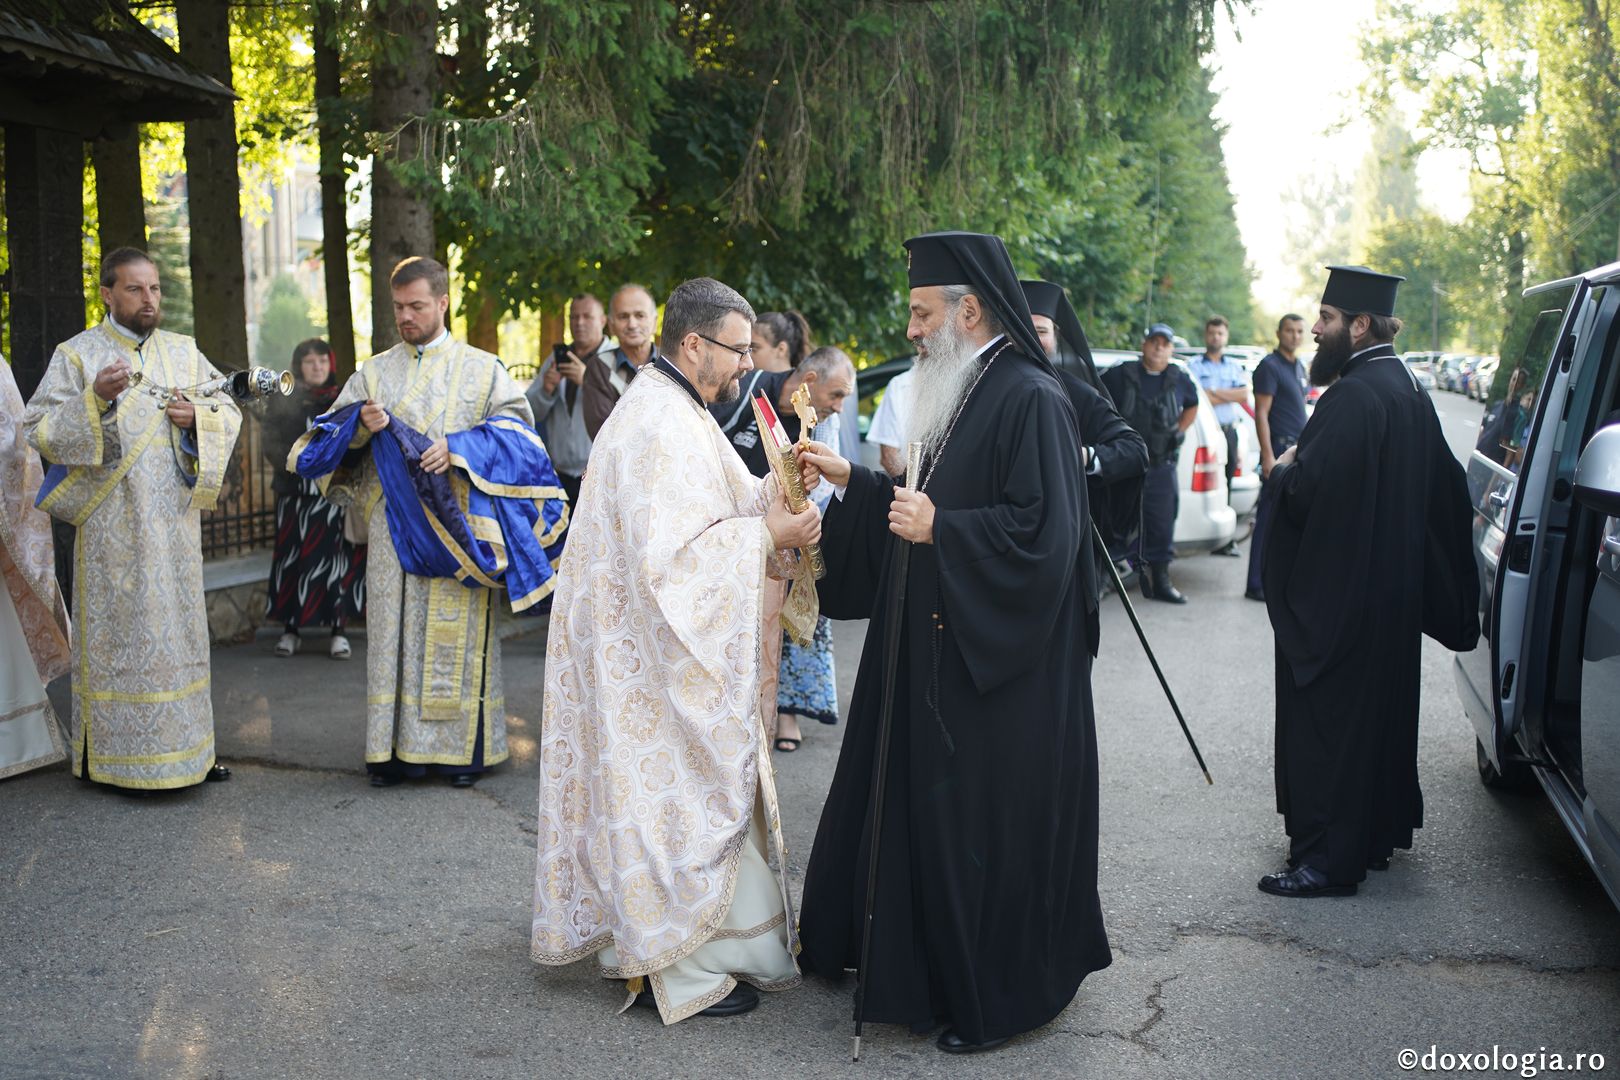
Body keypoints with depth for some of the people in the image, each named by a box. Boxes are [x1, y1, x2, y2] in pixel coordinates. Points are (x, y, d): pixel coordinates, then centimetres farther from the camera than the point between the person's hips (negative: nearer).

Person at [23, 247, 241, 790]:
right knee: (120, 631, -3)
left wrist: (197, 415, -6)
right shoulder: (78, 354, 0)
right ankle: (118, 755, 5)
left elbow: (230, 410, 15)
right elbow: (38, 429, -6)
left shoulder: (184, 351, 12)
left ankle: (186, 746, 15)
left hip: (173, 519, 4)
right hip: (112, 522, -4)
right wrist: (94, 398, -21)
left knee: (177, 627, 8)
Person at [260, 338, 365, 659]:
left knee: (336, 558, -3)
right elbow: (270, 444, 3)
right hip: (295, 492, 1)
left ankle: (339, 630, 3)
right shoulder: (282, 401, 10)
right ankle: (291, 629, 9)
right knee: (292, 558, 0)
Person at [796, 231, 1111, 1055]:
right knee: (920, 809, 17)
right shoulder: (962, 392, 12)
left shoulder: (1030, 399, -17)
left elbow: (1043, 533, -24)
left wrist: (938, 530, -21)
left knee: (986, 826, 2)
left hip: (999, 675, -9)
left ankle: (1001, 995, 19)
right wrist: (850, 481, 11)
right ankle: (925, 963, 33)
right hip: (940, 650, 9)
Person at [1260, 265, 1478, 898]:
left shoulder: (1353, 397, -21)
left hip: (1340, 600, -10)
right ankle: (1378, 833, 32)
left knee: (1329, 722, -3)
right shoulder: (1406, 389, 11)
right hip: (1393, 594, 10)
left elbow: (1307, 490, -27)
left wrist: (1282, 469, -7)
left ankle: (1329, 858, 3)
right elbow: (1444, 489, 20)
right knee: (1380, 713, 19)